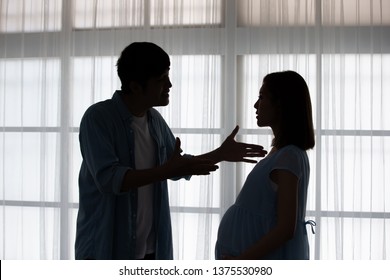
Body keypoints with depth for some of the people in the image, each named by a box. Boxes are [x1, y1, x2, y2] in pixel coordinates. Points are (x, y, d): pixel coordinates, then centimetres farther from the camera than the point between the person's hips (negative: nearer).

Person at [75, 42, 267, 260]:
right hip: (105, 248, -7)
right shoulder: (98, 117, -14)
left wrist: (220, 154, 7)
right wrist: (165, 171, -32)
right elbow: (108, 178, -26)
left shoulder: (155, 120, 7)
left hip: (149, 248, 7)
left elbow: (178, 166, 19)